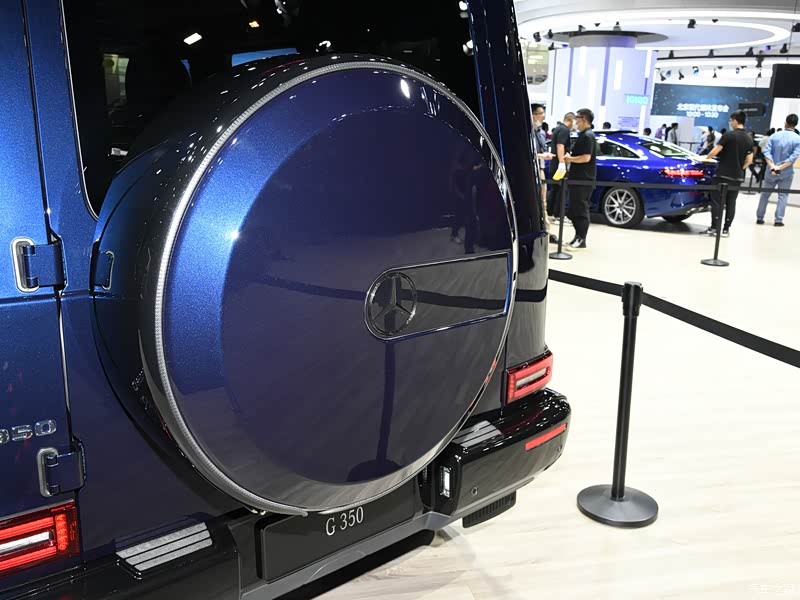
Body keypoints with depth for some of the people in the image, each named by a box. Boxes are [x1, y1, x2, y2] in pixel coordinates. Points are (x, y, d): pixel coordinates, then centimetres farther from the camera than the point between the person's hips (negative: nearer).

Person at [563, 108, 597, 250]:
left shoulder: (588, 136, -14)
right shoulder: (583, 135, 18)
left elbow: (586, 158, -22)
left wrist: (570, 159, -9)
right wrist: (570, 158, 10)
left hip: (584, 180, -10)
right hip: (578, 178, 10)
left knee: (581, 209, -7)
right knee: (574, 209, 13)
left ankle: (581, 240, -4)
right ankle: (578, 237, 20)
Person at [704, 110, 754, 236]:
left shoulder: (728, 135, -11)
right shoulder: (749, 139, 8)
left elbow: (715, 152, -14)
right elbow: (749, 160, 8)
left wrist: (707, 157, 5)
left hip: (723, 175, -6)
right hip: (737, 177, 6)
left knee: (717, 201, 0)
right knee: (731, 203, 9)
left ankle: (714, 227, -2)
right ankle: (726, 229, 11)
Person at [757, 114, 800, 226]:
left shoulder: (774, 136, -1)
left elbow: (767, 152, -10)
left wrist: (772, 166, -17)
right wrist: (780, 168, -16)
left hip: (771, 171, 2)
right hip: (786, 173, -2)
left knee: (765, 194, 12)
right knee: (783, 196, 7)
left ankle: (759, 218, 14)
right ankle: (778, 220, 3)